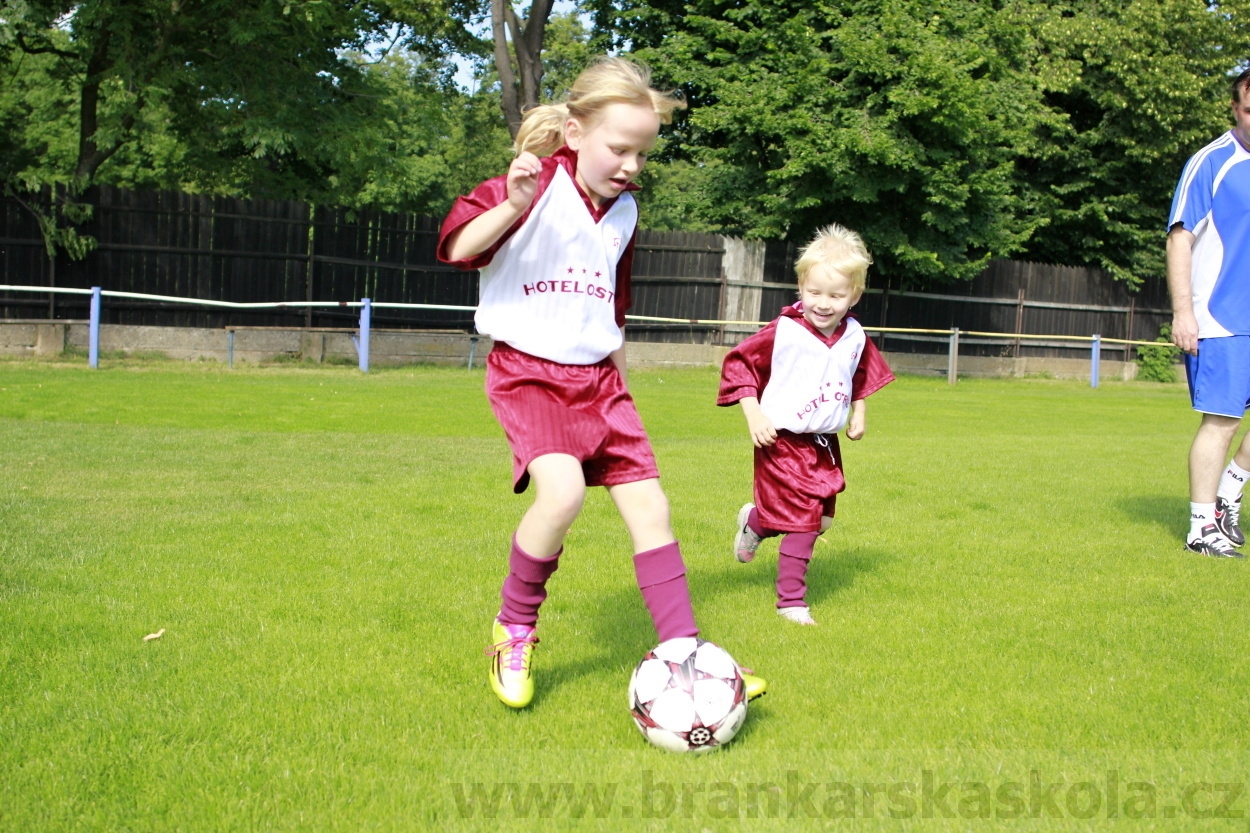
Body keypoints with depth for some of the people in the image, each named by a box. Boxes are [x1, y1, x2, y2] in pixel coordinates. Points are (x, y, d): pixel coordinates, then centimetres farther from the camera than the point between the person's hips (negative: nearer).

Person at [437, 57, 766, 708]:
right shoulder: (538, 185, -10)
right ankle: (513, 630, -3)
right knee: (563, 491, -27)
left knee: (649, 507, -1)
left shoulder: (623, 211, 10)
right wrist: (513, 205, -33)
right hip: (527, 370, -6)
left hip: (597, 377, 6)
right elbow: (456, 247, -19)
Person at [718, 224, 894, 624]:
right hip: (783, 442, -6)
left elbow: (861, 375, 22)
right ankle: (792, 599, 16)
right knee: (802, 521, -6)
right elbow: (738, 365, -12)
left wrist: (859, 412, 15)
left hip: (825, 444, 6)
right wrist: (753, 416, -17)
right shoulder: (783, 333, -18)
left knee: (820, 517, 12)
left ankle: (754, 520, 37)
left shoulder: (855, 338, 0)